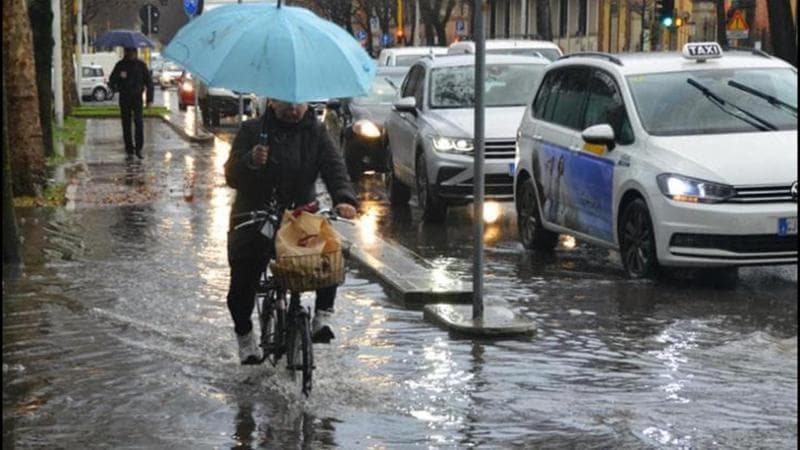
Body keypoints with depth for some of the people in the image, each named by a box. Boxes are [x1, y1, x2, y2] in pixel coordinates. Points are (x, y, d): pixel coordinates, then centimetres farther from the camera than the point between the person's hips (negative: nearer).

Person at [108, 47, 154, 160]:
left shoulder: (141, 65, 5)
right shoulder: (120, 65, 7)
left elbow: (149, 81, 8)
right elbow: (112, 79, 9)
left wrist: (149, 98, 2)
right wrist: (113, 87, -15)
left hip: (137, 97, -1)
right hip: (124, 98, 1)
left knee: (138, 121, -16)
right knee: (126, 125, 2)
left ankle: (138, 148, -11)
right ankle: (129, 151, 7)